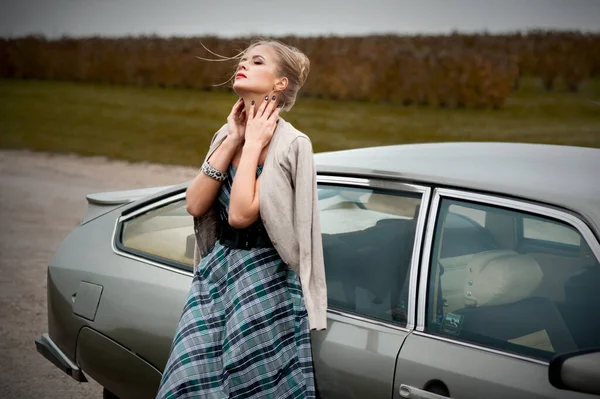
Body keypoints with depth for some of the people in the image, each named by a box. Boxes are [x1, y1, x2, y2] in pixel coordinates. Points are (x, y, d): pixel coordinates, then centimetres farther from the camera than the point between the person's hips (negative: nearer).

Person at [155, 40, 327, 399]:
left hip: (264, 281, -6)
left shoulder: (291, 144, -13)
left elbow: (241, 214, -23)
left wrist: (253, 144, -15)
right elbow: (195, 205, -3)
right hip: (215, 271, 6)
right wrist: (232, 142, -6)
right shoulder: (227, 133, 7)